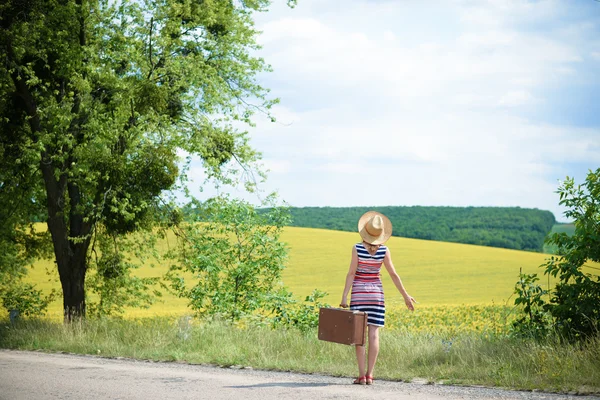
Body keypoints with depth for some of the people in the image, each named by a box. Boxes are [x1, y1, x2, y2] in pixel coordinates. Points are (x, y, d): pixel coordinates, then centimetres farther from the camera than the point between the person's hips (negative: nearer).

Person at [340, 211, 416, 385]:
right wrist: (406, 296, 7)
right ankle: (369, 375, -1)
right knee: (374, 334, 2)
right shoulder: (384, 251, -4)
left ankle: (361, 375, -5)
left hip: (359, 293, -2)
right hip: (376, 292, 2)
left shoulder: (357, 248, -11)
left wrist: (344, 297, -10)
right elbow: (394, 275, -2)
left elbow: (351, 273, -12)